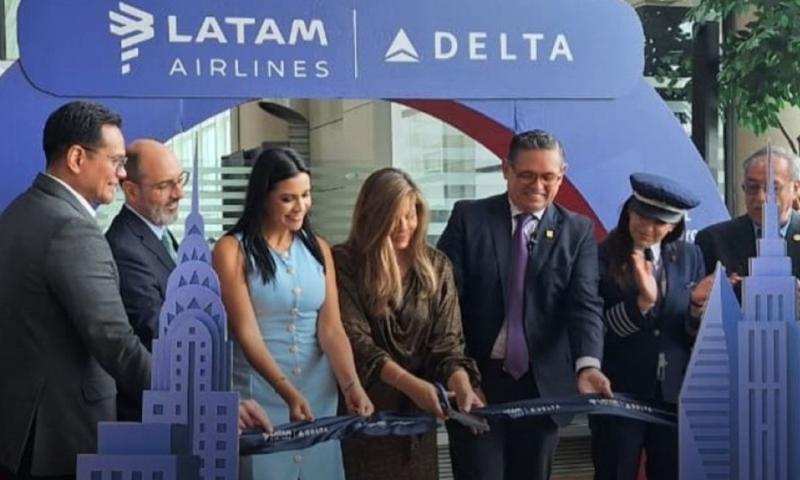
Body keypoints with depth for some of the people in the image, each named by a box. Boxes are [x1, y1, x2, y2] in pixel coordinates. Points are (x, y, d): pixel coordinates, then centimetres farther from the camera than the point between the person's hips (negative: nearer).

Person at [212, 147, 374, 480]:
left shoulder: (318, 249, 8)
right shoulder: (232, 250, -6)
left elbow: (331, 328, -1)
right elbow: (246, 333, -14)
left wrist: (351, 385, -17)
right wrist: (289, 392, -25)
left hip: (319, 395, 4)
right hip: (260, 396, -4)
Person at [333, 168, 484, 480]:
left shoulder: (436, 266, 3)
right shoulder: (345, 263, -7)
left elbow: (446, 341, -1)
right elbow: (354, 339, -15)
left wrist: (462, 385, -22)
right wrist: (411, 384, -26)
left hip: (417, 408, 3)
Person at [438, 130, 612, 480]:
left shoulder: (578, 231, 3)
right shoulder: (469, 217, 0)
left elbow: (585, 304, -7)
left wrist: (587, 365, -26)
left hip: (542, 385, 2)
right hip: (474, 380, -1)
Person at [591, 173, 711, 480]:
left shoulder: (689, 257, 5)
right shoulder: (601, 258, -6)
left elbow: (699, 338, 5)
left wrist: (697, 306, -16)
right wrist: (642, 301, -24)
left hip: (675, 394, 3)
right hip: (618, 395, -3)